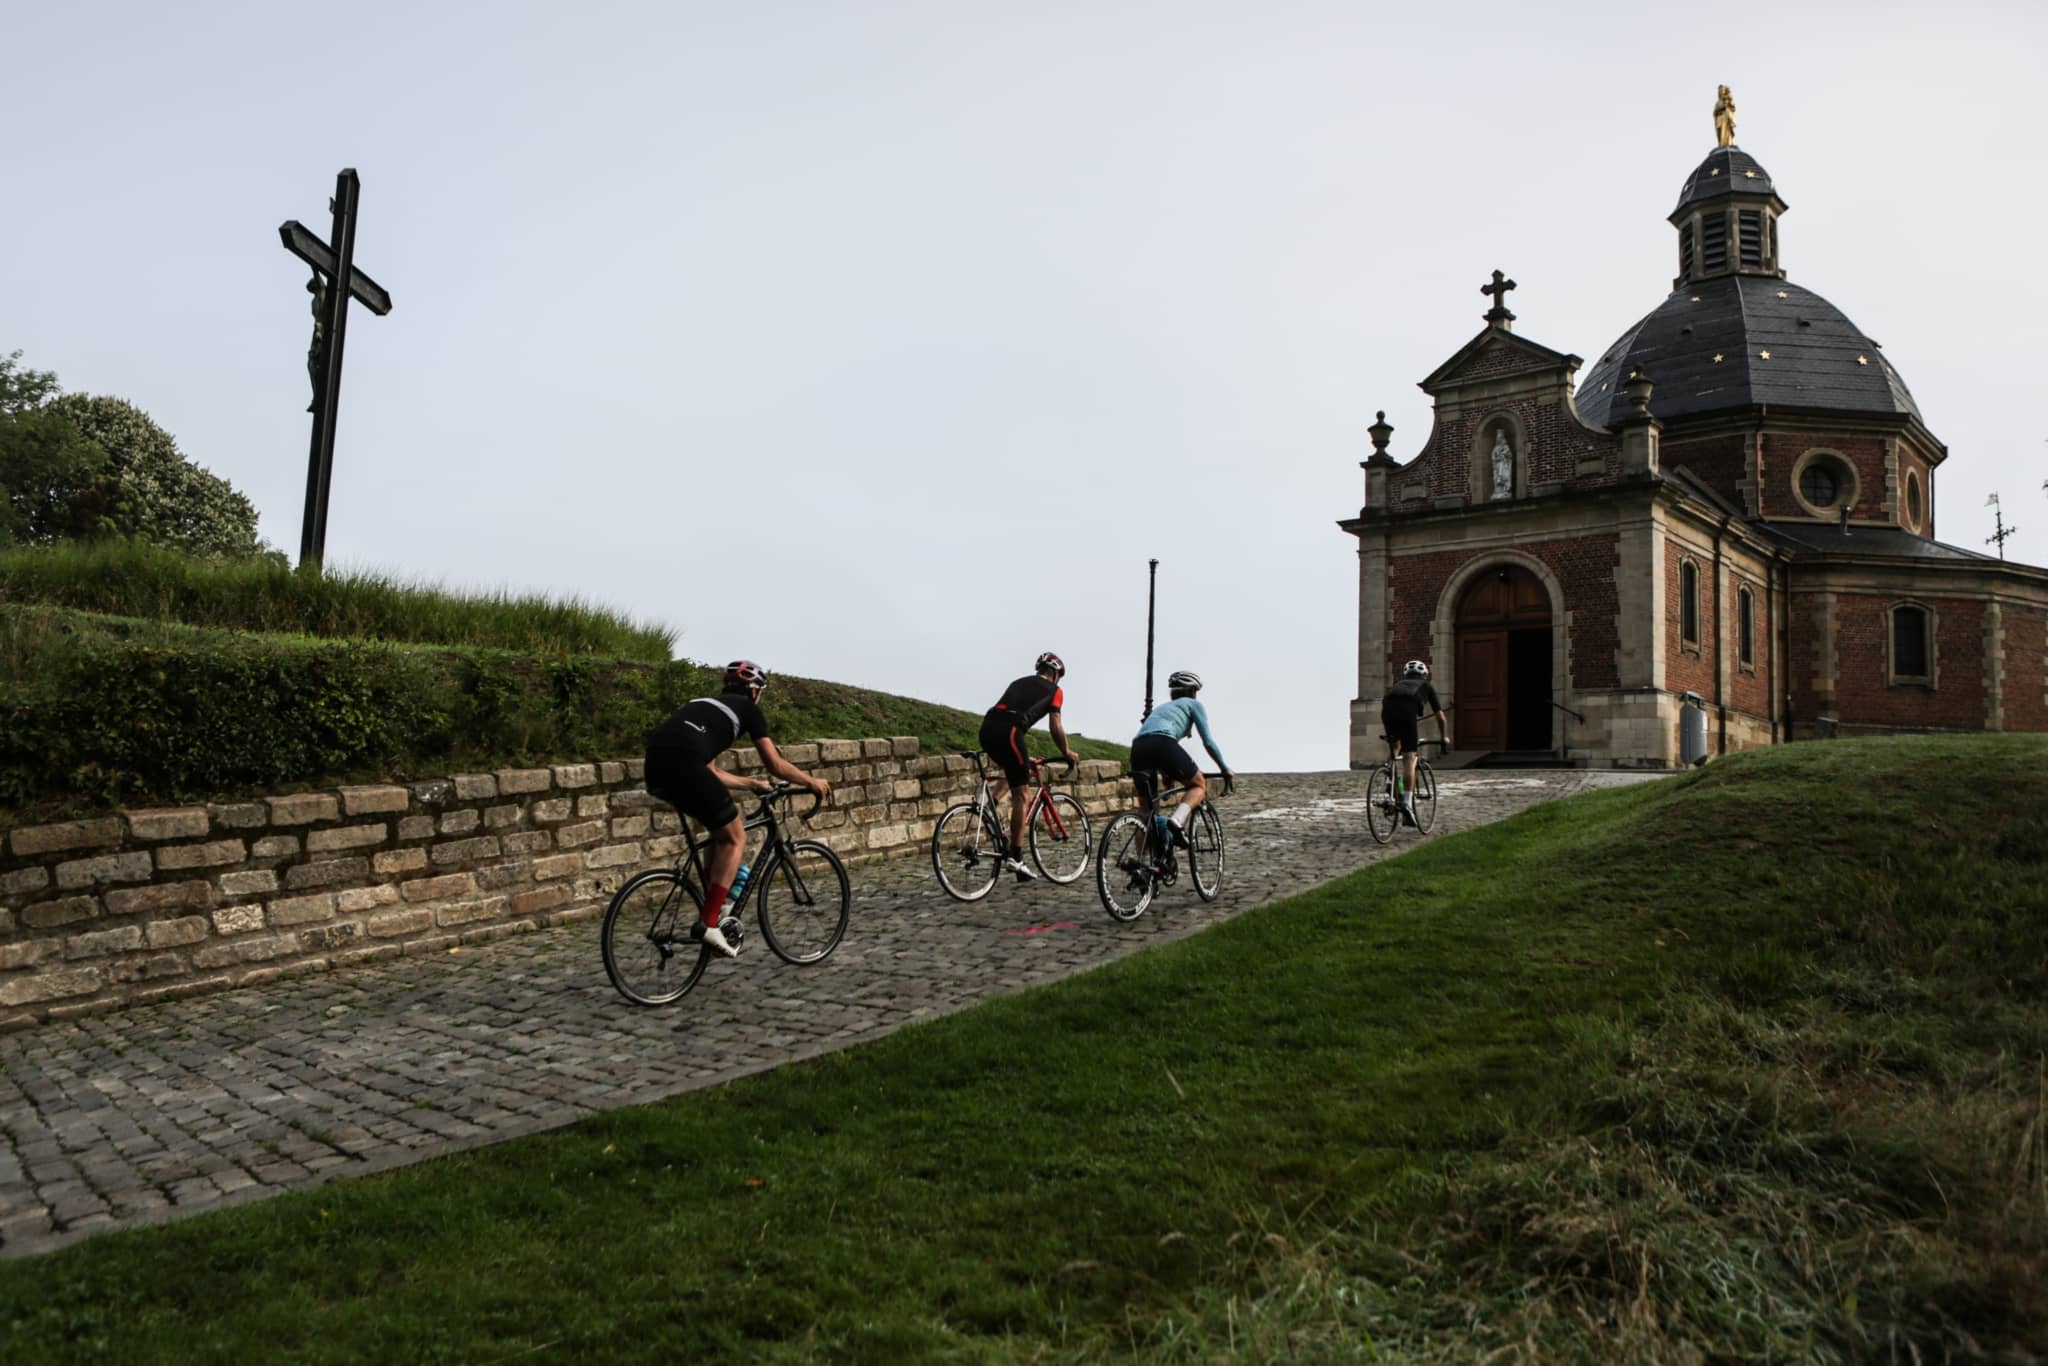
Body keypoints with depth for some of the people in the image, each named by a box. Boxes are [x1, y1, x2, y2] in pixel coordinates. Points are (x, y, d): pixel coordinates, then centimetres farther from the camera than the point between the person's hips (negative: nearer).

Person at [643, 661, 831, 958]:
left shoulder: (708, 705, 36)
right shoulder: (748, 709, 17)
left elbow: (712, 772, 38)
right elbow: (776, 765, 17)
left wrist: (753, 784, 49)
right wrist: (812, 782, 32)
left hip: (655, 766, 8)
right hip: (684, 763, -8)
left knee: (722, 830, 24)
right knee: (735, 837, 7)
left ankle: (711, 909, 22)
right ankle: (708, 923, -2)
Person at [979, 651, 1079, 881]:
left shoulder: (1020, 682, 32)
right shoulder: (1054, 690, 15)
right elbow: (1056, 727, 9)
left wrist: (1021, 756, 46)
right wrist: (1067, 753, 25)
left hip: (987, 728, 7)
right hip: (1008, 732, -7)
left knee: (1012, 772, 34)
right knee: (1022, 795, 0)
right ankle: (1015, 857, -4)